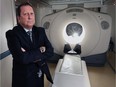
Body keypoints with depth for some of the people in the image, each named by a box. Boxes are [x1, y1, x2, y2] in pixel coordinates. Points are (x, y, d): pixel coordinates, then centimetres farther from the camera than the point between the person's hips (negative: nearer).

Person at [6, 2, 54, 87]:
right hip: (24, 79, -4)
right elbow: (22, 58, -28)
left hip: (40, 76, 5)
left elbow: (50, 51, -9)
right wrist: (40, 51, -17)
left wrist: (32, 56, -20)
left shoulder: (40, 31, -1)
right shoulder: (12, 34, -16)